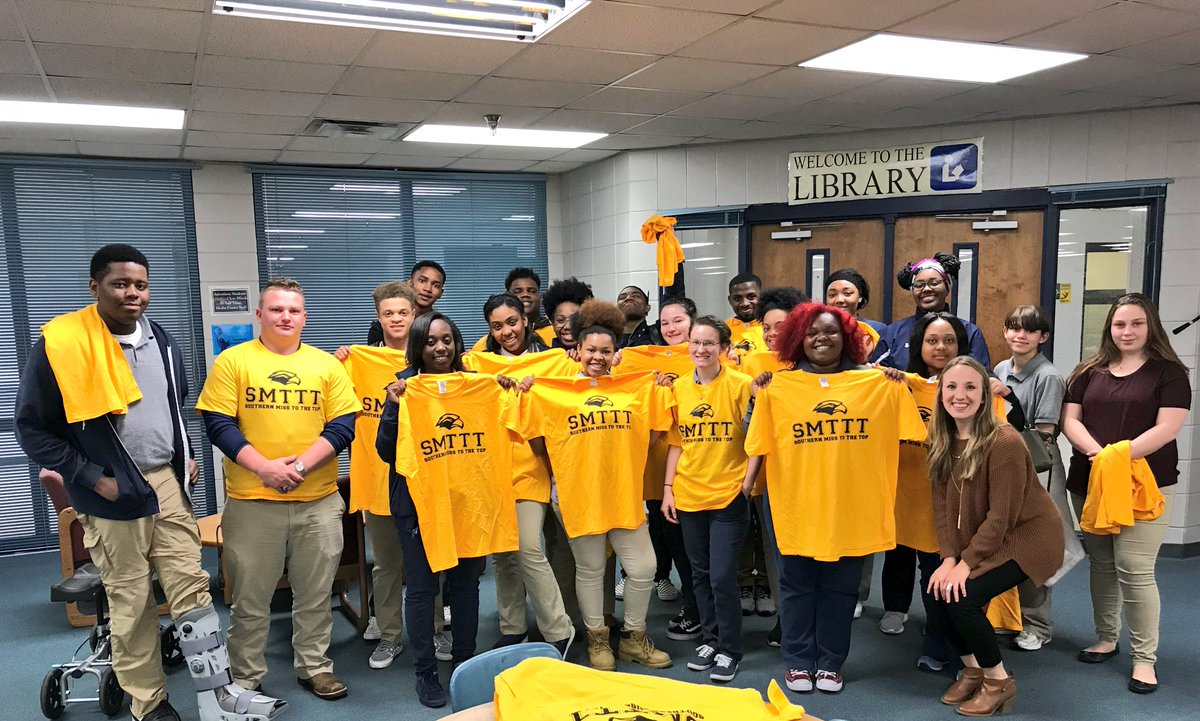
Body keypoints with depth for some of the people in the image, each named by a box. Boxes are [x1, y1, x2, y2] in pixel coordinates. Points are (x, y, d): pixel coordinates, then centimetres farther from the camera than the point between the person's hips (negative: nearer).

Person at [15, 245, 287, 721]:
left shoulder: (163, 342, 7)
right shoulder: (60, 344, -11)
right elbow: (31, 428, -8)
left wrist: (187, 456, 10)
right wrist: (92, 478, -13)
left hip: (168, 485, 5)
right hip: (113, 495, -5)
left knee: (193, 589, 6)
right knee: (131, 604, 8)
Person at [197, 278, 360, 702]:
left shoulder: (327, 365, 5)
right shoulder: (233, 361, 0)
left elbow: (343, 426, 0)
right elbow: (218, 424, -6)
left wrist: (300, 465, -15)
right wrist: (264, 467, -18)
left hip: (319, 501, 2)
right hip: (251, 502, -1)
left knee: (315, 595, 13)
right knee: (250, 599, 11)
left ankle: (315, 667, 30)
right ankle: (246, 679, 27)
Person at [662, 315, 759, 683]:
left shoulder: (740, 384, -8)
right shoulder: (678, 388, 4)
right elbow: (676, 442, 9)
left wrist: (747, 481, -12)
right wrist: (668, 487, 5)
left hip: (729, 495, -4)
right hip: (688, 496, 4)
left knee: (722, 576, -3)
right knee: (700, 573, 14)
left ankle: (730, 650, 15)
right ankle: (710, 639, 31)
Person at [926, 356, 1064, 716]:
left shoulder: (1004, 441, -24)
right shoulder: (943, 439, -3)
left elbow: (1001, 516, -22)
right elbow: (943, 504, -3)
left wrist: (966, 563, -19)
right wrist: (949, 558, -12)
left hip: (1027, 537, -7)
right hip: (976, 542, 7)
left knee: (961, 597, -19)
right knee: (937, 589, -8)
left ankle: (998, 680, 6)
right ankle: (972, 669, 17)